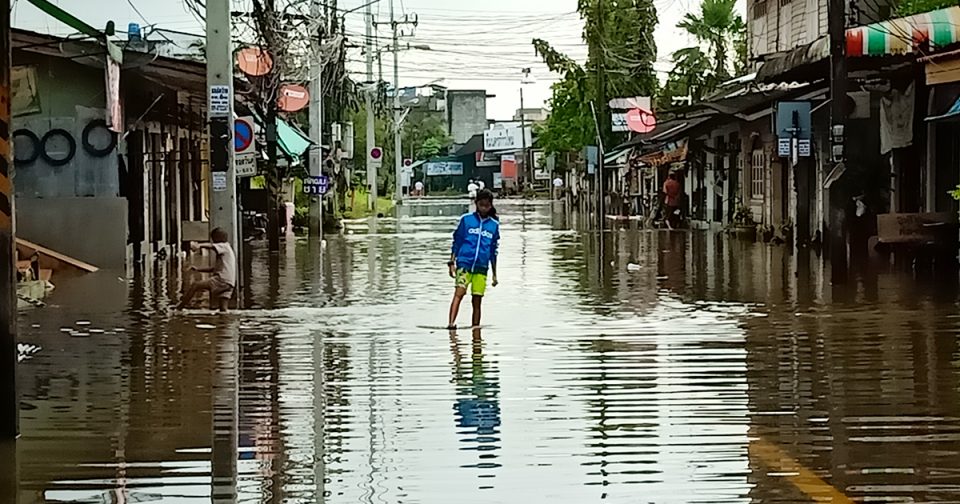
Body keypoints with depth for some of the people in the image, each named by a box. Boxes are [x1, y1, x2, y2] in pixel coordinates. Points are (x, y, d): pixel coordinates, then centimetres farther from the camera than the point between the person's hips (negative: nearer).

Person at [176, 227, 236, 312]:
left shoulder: (225, 246, 1)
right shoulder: (222, 252, 30)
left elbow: (211, 246, -22)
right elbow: (213, 268, 31)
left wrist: (199, 246, -41)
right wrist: (198, 269, 24)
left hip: (222, 279, -10)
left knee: (195, 286, -14)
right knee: (223, 309, 7)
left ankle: (178, 309, -16)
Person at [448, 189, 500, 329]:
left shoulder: (494, 225, 12)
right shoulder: (466, 220, 6)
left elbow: (493, 251, 17)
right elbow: (456, 242, 8)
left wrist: (494, 274, 18)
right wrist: (452, 262, 0)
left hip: (481, 267, 3)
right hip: (464, 263, -3)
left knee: (477, 301, 3)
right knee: (459, 293, -20)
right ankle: (451, 323, -32)